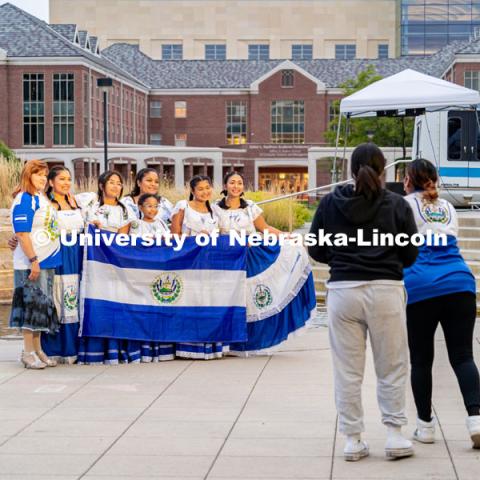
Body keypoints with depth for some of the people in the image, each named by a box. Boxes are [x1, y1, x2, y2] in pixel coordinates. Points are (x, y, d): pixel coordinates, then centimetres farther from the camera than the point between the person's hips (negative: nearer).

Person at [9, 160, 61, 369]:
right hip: (31, 263, -9)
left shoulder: (42, 198, 14)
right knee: (31, 304, -4)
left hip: (47, 261, 9)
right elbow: (22, 234, -18)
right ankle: (28, 353, 3)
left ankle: (38, 350, 20)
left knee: (42, 305, 12)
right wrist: (33, 260, -20)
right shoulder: (23, 200, -12)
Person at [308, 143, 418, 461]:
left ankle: (353, 439, 10)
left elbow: (316, 251, 8)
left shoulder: (330, 203, 4)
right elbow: (411, 255, 3)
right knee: (393, 367, 10)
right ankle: (395, 436, 11)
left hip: (343, 290, 1)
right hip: (386, 291, -1)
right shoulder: (397, 205, 0)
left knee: (347, 371, 7)